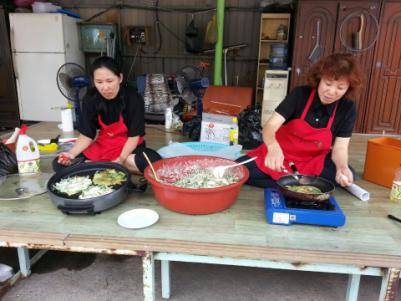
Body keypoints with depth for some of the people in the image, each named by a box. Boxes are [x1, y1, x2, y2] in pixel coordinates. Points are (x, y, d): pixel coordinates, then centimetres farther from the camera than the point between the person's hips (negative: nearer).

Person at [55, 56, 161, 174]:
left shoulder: (133, 99, -22)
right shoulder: (90, 98, -12)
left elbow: (134, 136, -17)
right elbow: (86, 135, -7)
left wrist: (120, 160, -28)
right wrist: (72, 153, -24)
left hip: (129, 147, -3)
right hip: (102, 146, 3)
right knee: (59, 164, -10)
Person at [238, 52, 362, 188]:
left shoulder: (348, 109, -9)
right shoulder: (300, 94, -15)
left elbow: (340, 148, -10)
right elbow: (270, 125, -23)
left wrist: (343, 167, -34)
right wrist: (273, 147, -46)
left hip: (313, 162, 2)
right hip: (280, 156, -1)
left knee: (348, 176, -28)